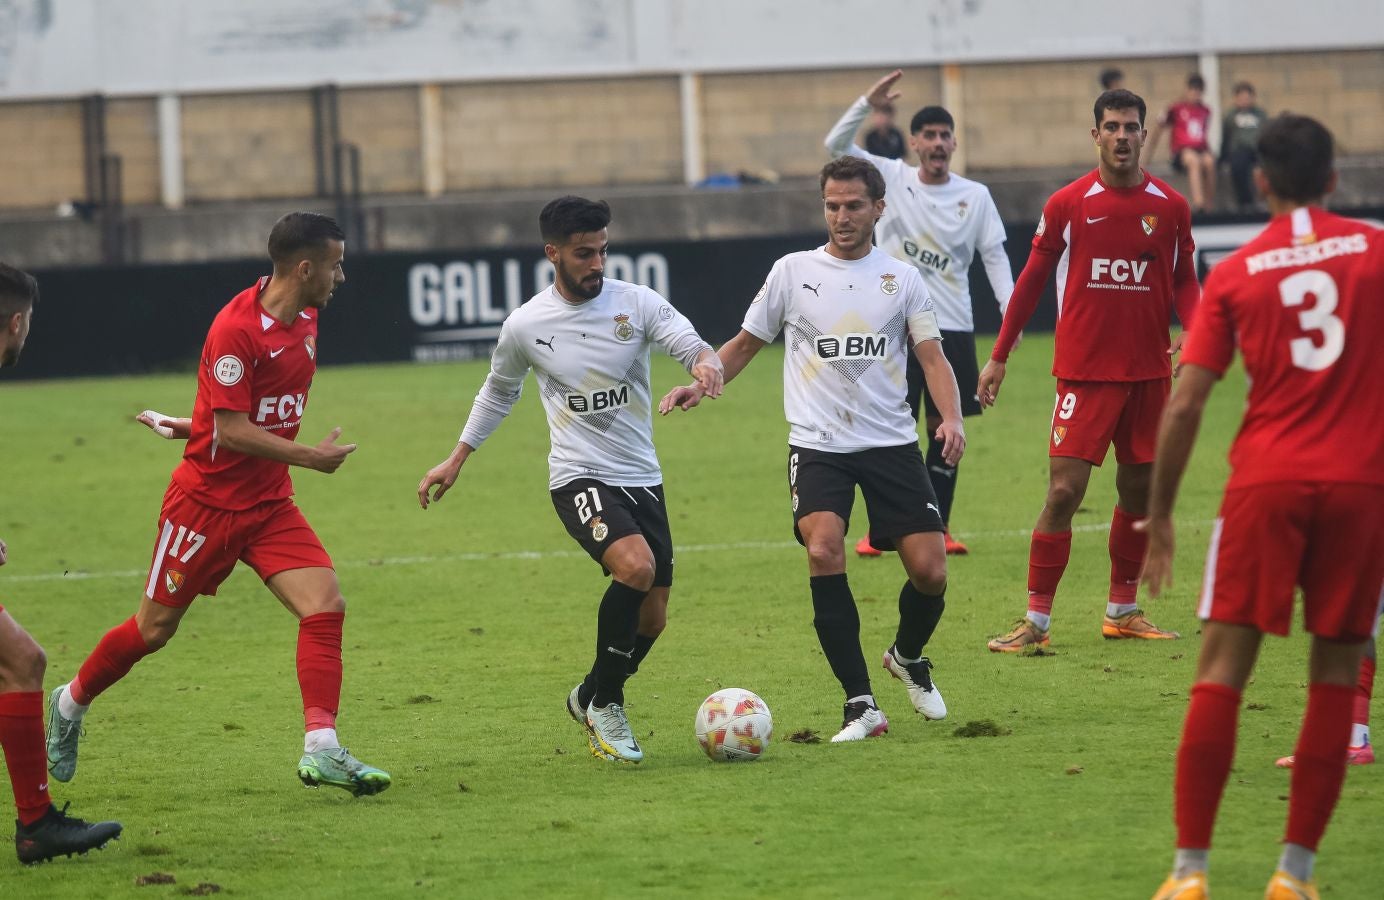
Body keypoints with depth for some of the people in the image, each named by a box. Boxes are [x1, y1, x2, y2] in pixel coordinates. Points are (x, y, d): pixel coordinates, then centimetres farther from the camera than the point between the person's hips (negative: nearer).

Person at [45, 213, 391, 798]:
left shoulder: (305, 321, 4)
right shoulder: (236, 328, -22)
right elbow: (231, 429, -24)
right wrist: (311, 458, -23)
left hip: (269, 503, 6)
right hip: (209, 501, -6)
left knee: (325, 605, -13)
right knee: (154, 628, 7)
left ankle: (321, 750, -16)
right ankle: (70, 704, 32)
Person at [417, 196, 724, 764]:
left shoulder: (637, 303, -2)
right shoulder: (525, 326, -3)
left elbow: (691, 345, -12)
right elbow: (499, 392, 16)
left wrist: (705, 363, -37)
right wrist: (456, 461, 19)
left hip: (642, 478, 4)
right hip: (579, 478, -4)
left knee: (651, 618, 5)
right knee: (636, 567, -30)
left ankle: (590, 699, 34)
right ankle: (605, 705, -12)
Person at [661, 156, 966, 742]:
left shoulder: (901, 279, 7)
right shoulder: (792, 272, 6)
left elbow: (932, 358, 2)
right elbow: (746, 344, 15)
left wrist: (951, 418, -15)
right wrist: (700, 385, 0)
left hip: (892, 443, 1)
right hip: (817, 445, -1)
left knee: (929, 570, -6)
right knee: (824, 551, -25)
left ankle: (908, 658, 30)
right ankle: (860, 705, -19)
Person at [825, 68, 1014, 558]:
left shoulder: (975, 195, 5)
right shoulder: (890, 178, 1)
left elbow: (994, 255, 6)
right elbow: (836, 145, -8)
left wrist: (1011, 312, -5)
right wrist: (868, 104, -21)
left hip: (953, 329, 2)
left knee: (945, 428, 4)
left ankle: (938, 527, 13)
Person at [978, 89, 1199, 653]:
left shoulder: (1170, 207, 4)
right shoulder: (1068, 204, -2)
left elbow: (1184, 282, 11)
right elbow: (1032, 280, 6)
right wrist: (999, 356, 7)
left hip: (1148, 370, 3)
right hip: (1083, 369, -3)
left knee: (1139, 490, 9)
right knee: (1064, 490, -9)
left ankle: (1122, 611, 23)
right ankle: (1036, 621, -4)